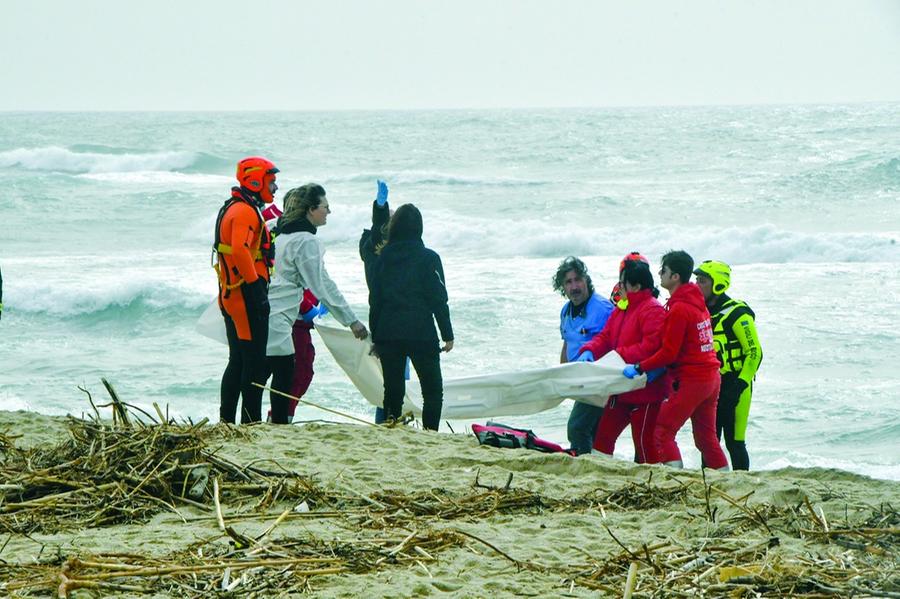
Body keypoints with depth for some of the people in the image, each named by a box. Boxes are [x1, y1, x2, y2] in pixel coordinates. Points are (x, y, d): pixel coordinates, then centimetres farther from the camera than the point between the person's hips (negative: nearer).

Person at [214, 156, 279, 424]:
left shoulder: (231, 208, 19)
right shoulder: (246, 212, -14)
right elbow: (240, 250, -29)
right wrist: (256, 287, -25)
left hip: (231, 295, 10)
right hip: (247, 297, -10)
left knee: (238, 361, 14)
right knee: (255, 362, -7)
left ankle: (226, 420, 17)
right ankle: (251, 421, -7)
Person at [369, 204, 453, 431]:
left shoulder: (382, 259, 4)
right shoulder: (428, 259, -6)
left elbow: (374, 301, 6)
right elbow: (439, 300, -6)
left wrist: (375, 335, 13)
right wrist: (447, 335, 1)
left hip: (387, 335, 3)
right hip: (421, 334, -3)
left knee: (393, 390, 8)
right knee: (433, 390, 6)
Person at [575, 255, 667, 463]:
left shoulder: (653, 310, -16)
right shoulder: (621, 309, 14)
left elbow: (651, 346, -26)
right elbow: (605, 337, 15)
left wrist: (619, 355, -24)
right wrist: (589, 351, -6)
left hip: (645, 391, -9)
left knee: (644, 442, -4)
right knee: (604, 434, 12)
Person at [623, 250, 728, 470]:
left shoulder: (678, 309, -16)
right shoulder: (698, 302, 11)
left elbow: (668, 353, -17)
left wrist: (639, 368, -10)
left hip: (690, 380, -9)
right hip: (711, 377, 9)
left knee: (663, 433, -6)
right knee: (706, 436, 16)